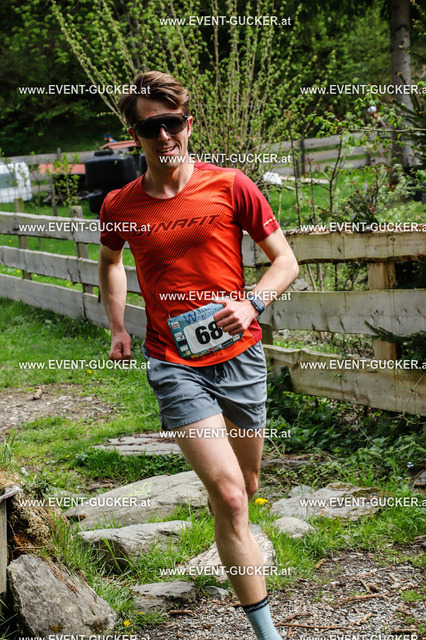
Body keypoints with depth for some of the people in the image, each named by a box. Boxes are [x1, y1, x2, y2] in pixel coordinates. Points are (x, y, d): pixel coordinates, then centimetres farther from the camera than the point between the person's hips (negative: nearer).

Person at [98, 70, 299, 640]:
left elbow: (285, 261, 3)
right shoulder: (120, 206, 0)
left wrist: (251, 304, -14)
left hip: (239, 355, 2)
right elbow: (110, 262, 23)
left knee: (246, 486, 15)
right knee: (228, 496, -14)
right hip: (174, 364, -1)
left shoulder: (230, 186, -4)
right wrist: (117, 328, 13)